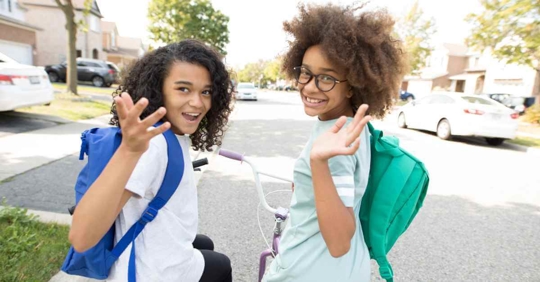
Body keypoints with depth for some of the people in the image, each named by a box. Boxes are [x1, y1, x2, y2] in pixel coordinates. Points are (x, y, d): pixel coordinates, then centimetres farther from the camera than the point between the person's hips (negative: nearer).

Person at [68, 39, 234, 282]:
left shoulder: (176, 138, -5)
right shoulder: (153, 143, -30)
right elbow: (81, 238, -39)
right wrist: (129, 150, -52)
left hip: (165, 255, 7)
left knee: (205, 245, 32)